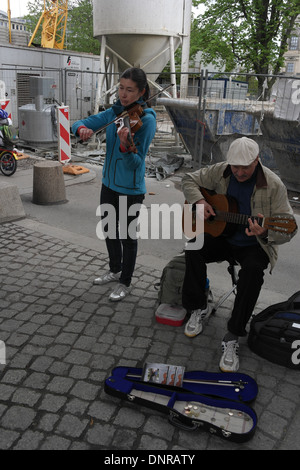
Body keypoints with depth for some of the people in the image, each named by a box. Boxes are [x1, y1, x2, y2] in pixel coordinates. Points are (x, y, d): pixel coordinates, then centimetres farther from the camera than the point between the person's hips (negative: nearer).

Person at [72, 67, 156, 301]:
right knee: (109, 230, 21)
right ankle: (115, 270, 43)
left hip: (131, 188, -7)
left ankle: (125, 282, 27)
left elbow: (137, 161, -24)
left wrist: (126, 147, -44)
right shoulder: (114, 112, 2)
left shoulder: (146, 119, -16)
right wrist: (82, 129, -22)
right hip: (109, 182, 7)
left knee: (127, 235, 7)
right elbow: (79, 124, 1)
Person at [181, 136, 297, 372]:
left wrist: (265, 232, -38)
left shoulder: (273, 185, -15)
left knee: (253, 269, -35)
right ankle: (199, 308, -2)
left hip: (254, 246, -3)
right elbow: (189, 180, 10)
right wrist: (199, 201, -11)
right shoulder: (220, 171, -4)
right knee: (193, 250, -26)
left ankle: (233, 337, -24)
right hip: (221, 236, 3)